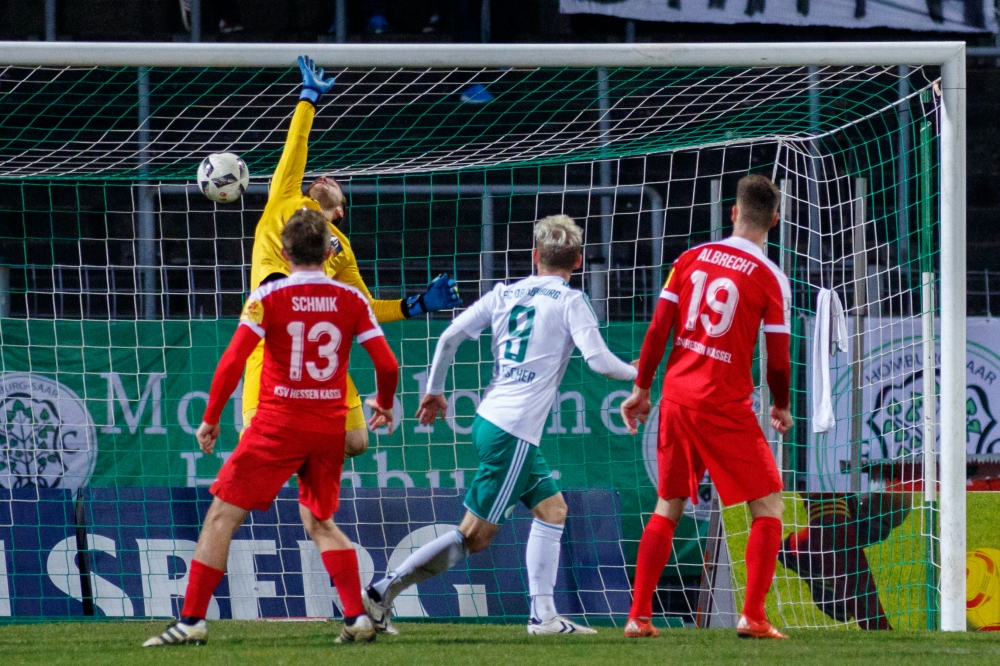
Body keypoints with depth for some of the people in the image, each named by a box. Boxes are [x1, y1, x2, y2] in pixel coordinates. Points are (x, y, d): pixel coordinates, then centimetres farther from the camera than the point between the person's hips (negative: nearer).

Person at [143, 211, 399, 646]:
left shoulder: (269, 297, -6)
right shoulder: (351, 300, 2)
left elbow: (232, 363, -12)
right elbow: (387, 365, 0)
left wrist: (210, 420, -1)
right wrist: (384, 405, 21)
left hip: (277, 427, -4)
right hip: (330, 429, 4)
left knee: (222, 516, 3)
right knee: (320, 523, 20)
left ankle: (192, 621, -2)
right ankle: (357, 618, 6)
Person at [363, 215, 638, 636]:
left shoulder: (504, 294, 11)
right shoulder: (570, 302, -5)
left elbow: (450, 337, 7)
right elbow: (598, 359, -13)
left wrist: (434, 391, 19)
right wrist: (636, 374, 6)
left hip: (489, 419, 7)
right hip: (514, 432, -7)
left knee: (551, 508, 15)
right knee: (474, 536, -3)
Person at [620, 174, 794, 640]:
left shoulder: (691, 259, 4)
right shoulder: (770, 279, -8)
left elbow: (657, 330, 3)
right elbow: (778, 360, -8)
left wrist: (641, 388, 13)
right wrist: (782, 408, 10)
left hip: (677, 400, 5)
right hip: (726, 407, -5)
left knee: (667, 509, 16)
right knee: (768, 508, 5)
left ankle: (638, 616, 12)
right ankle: (752, 616, -6)